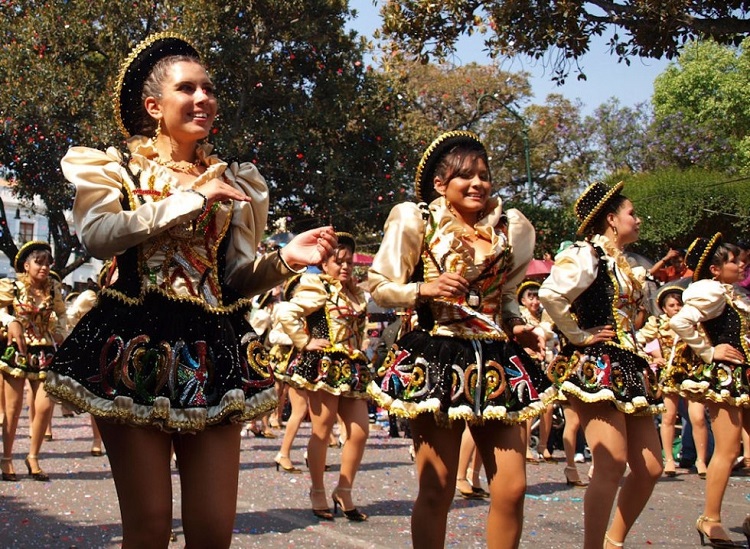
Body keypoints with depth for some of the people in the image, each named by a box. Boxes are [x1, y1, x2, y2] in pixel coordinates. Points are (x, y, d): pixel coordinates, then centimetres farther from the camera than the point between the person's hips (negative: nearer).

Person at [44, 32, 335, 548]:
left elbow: (236, 278, 16)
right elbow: (97, 234, -13)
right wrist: (192, 199, -12)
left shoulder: (233, 182, 17)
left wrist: (286, 259, -4)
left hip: (210, 350, 3)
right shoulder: (115, 168, 8)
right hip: (135, 348, -3)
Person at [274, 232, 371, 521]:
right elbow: (285, 313, -17)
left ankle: (343, 493, 13)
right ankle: (318, 494, 9)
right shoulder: (317, 288, -4)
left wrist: (360, 355, 16)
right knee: (322, 431, -3)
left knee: (360, 431, 1)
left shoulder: (357, 295, 19)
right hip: (324, 365, -7)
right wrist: (305, 342, -14)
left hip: (352, 369, 7)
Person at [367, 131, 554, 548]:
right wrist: (425, 289, -15)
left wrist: (518, 326, 4)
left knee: (512, 489, 0)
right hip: (437, 360, -4)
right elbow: (380, 286, 2)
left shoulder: (510, 228, 9)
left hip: (498, 362, 4)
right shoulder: (416, 221, -2)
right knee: (437, 490, -1)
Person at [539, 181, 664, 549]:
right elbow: (550, 294, -24)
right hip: (596, 367, -9)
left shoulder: (623, 264, 21)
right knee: (613, 463, -18)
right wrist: (578, 335, -15)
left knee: (649, 469, 6)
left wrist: (646, 346, 17)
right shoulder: (587, 255, -7)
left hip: (630, 368, 9)